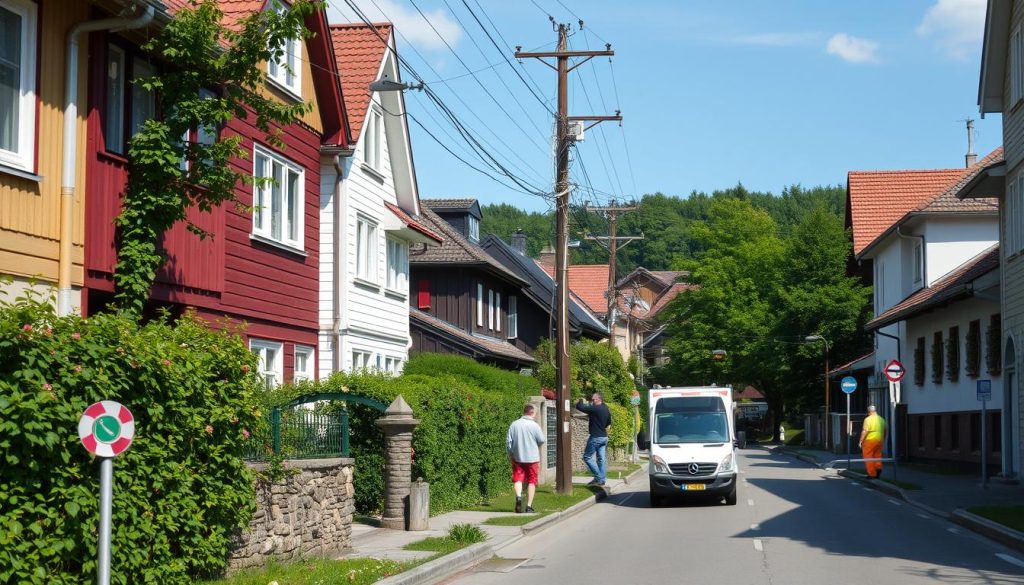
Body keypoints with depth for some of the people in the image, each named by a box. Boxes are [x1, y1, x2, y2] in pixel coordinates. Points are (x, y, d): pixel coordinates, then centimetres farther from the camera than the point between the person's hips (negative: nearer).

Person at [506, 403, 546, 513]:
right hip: (532, 458, -2)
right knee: (531, 481, 8)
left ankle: (518, 496, -21)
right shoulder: (534, 425, -10)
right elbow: (541, 441, -5)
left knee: (517, 479, 7)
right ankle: (529, 505, 8)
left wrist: (510, 455, 11)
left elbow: (508, 441, -1)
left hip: (517, 458, 2)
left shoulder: (514, 424, -2)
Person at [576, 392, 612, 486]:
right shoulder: (606, 409, 10)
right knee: (602, 459, 8)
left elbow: (579, 407, -19)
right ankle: (602, 480, 7)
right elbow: (609, 423, 24)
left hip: (596, 437, -8)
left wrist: (581, 401, 2)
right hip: (604, 437, 8)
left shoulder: (595, 408, -17)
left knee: (587, 457, -1)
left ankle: (598, 477, -5)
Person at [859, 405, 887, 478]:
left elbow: (865, 431, -15)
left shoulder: (868, 419, -9)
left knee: (868, 457, 1)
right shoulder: (881, 419, 11)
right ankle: (878, 467, -8)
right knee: (877, 456, 15)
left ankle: (872, 474, 1)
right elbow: (885, 431, 16)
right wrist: (883, 440, 27)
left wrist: (861, 441, -10)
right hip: (879, 440, 6)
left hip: (870, 440, -6)